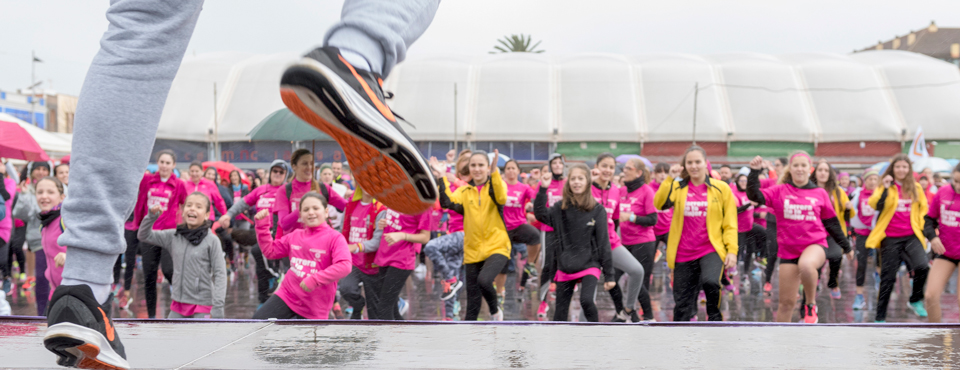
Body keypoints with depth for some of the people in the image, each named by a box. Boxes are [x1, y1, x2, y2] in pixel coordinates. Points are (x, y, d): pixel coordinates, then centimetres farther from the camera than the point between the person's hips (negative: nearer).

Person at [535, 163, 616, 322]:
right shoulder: (561, 207, 2)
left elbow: (603, 243, -3)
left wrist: (609, 275, -3)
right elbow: (541, 215, -15)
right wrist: (543, 189, -26)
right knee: (560, 311, 8)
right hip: (565, 267, 3)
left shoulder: (597, 210, -4)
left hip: (589, 265, -3)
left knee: (586, 300, -26)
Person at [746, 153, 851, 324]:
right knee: (787, 302, 1)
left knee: (806, 265, -37)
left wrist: (845, 245, 20)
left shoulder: (820, 194, 6)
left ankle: (811, 305, -12)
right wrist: (755, 172, -21)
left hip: (815, 244, -1)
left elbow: (831, 222, 15)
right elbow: (755, 195, -10)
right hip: (788, 250, 1)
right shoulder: (779, 191, 3)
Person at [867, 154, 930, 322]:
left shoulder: (916, 188, 10)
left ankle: (916, 301, 0)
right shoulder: (884, 187, 2)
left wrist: (924, 231, 8)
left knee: (922, 266, -23)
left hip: (911, 237, 2)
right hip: (890, 238, -2)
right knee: (888, 278, 1)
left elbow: (923, 211, 17)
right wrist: (885, 188, -24)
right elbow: (875, 205, -14)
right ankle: (880, 318, 11)